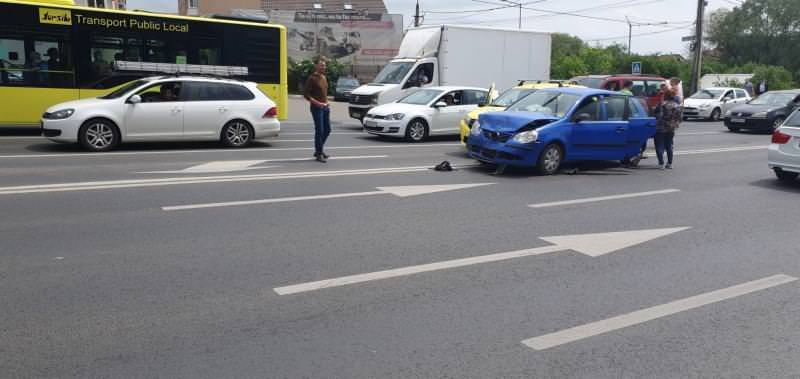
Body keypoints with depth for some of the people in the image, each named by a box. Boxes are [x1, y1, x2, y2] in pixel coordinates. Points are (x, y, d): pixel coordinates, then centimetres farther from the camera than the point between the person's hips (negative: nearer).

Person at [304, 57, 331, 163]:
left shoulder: (324, 77, 14)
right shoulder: (312, 78, -9)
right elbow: (306, 94, -13)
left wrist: (327, 103, 12)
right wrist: (317, 103, -19)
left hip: (325, 107, 8)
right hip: (317, 108, -8)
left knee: (327, 130, 11)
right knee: (319, 131, -6)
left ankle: (319, 150, 26)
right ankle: (319, 154, 2)